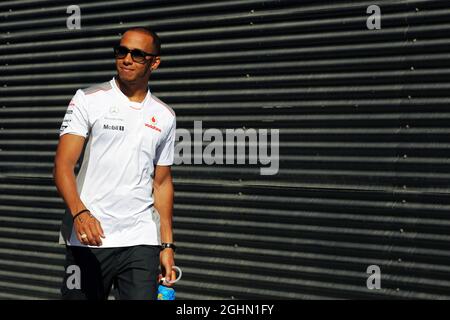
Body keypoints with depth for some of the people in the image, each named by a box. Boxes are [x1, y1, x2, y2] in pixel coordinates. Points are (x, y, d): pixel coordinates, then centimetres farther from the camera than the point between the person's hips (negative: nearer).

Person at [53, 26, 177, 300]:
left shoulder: (165, 116, 12)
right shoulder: (88, 100, 1)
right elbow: (63, 165, -8)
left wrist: (167, 245, 12)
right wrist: (80, 213, -25)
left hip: (142, 242, 3)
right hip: (87, 238, -3)